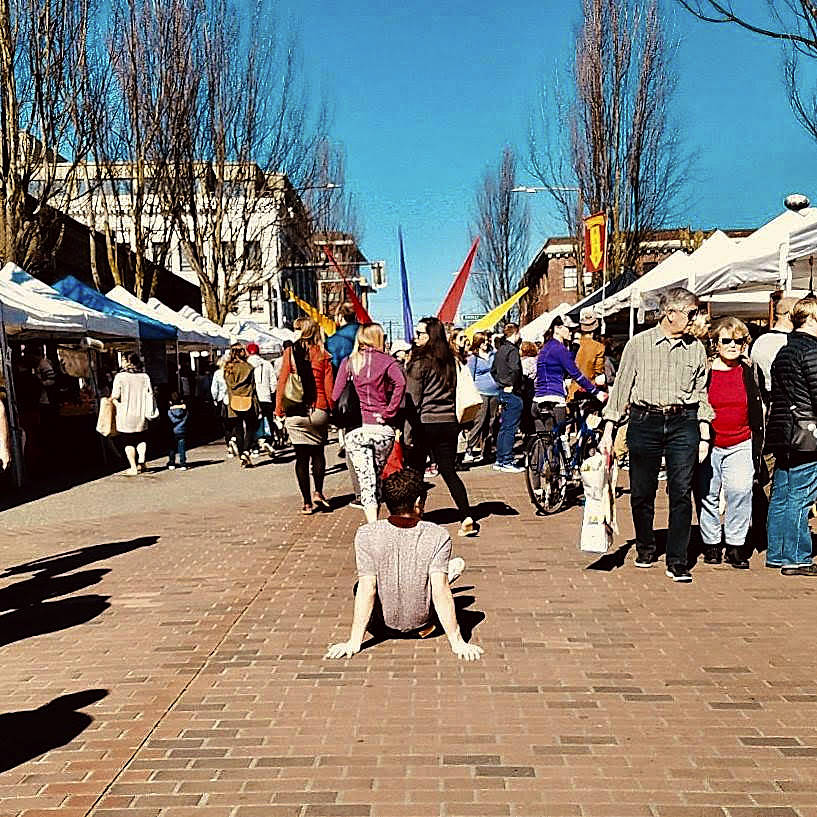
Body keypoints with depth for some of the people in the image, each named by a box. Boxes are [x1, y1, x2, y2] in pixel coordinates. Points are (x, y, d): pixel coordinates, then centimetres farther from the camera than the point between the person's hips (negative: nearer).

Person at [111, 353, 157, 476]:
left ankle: (133, 467, 6)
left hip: (125, 416, -3)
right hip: (141, 415, 3)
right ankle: (141, 462, 7)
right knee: (141, 438, 21)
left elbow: (115, 397, -8)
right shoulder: (145, 377, 0)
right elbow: (150, 395, 1)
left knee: (128, 442, 7)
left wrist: (118, 406, 11)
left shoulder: (120, 376, -9)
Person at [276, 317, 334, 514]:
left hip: (295, 413, 0)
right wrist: (332, 409, 7)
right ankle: (318, 492, 2)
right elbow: (329, 387, -3)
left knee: (301, 457, 5)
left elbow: (282, 382, -2)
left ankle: (307, 502, 6)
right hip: (319, 412, 1)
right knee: (318, 453, 16)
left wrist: (279, 410, 4)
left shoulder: (290, 352, -2)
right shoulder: (323, 355, -1)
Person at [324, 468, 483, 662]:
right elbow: (440, 591, -23)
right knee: (458, 564, 19)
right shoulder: (437, 536, -20)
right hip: (421, 622, -1)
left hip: (381, 627, 1)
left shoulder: (366, 535, -19)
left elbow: (366, 589, -21)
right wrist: (457, 642, -17)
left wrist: (354, 642, -16)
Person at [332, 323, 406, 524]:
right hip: (383, 429, 0)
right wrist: (388, 413, -13)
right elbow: (400, 382, -19)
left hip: (355, 430, 0)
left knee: (366, 482, 0)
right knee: (377, 478, 17)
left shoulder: (348, 362, 5)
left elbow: (336, 394, 0)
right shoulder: (387, 361, -2)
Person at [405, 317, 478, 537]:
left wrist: (409, 431, -8)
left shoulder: (419, 362, -10)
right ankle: (466, 517, -2)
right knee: (449, 472, 9)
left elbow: (412, 399, -11)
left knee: (415, 473, 8)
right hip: (448, 423, 5)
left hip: (424, 423, -5)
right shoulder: (449, 361, 8)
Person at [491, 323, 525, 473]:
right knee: (510, 429, -5)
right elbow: (515, 370, -29)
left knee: (503, 428, 14)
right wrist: (511, 385, -18)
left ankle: (499, 461, 18)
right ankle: (507, 462, -3)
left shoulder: (500, 350, 13)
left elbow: (493, 370, 22)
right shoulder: (512, 350, -14)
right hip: (512, 393, -9)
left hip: (503, 392, 9)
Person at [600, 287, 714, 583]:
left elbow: (702, 394, 16)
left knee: (681, 492, -4)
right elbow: (621, 388, 3)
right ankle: (645, 549, 28)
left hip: (684, 423, 2)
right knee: (641, 492, 6)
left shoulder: (695, 348, 10)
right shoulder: (638, 344, 2)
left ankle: (677, 562, 4)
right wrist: (608, 431, -1)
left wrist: (704, 436, 10)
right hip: (644, 422, -1)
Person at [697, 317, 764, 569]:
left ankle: (735, 546, 4)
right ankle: (711, 543, 20)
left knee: (740, 492, -8)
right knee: (708, 495, 4)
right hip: (708, 445, -1)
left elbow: (756, 413, 13)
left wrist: (757, 447, 9)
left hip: (741, 445, 1)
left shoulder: (748, 372, 7)